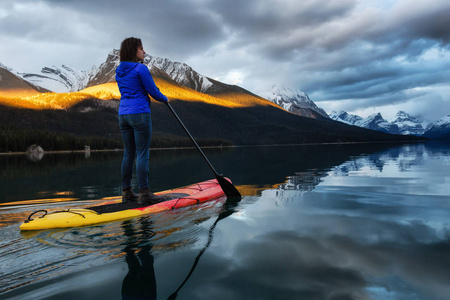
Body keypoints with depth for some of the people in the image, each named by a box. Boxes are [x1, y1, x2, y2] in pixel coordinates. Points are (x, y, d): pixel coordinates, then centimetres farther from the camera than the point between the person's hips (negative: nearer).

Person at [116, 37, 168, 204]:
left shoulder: (119, 71, 14)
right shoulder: (141, 68, -9)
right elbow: (153, 91, -9)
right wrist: (165, 99, 11)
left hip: (123, 114, 8)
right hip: (140, 114, -8)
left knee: (128, 154, 11)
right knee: (143, 154, -5)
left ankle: (126, 192, 15)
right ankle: (144, 193, -3)